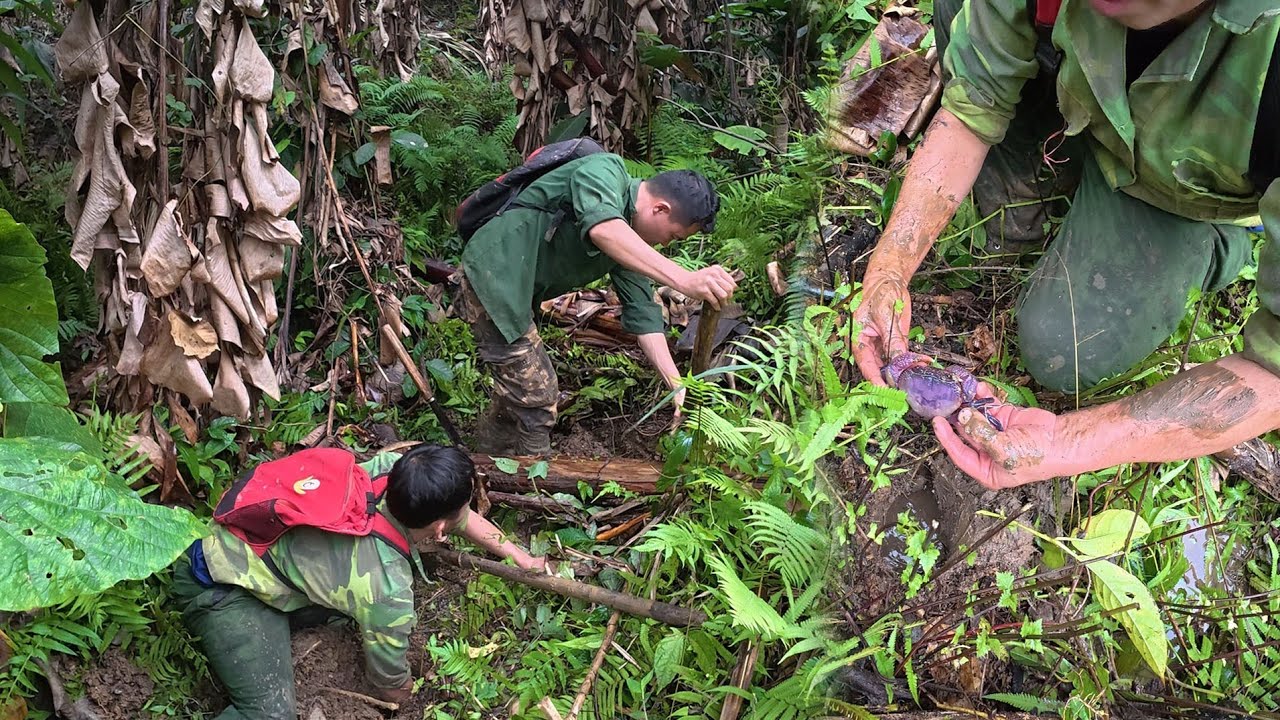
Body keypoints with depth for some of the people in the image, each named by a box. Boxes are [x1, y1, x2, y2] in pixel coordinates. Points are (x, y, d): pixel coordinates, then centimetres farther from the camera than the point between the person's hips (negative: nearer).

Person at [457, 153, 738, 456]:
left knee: (517, 390, 21)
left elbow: (642, 311, 6)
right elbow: (602, 228, -40)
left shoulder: (631, 241, 7)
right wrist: (683, 279, -50)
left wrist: (677, 385, -4)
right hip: (491, 276, -9)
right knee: (537, 396, -4)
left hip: (511, 292, 9)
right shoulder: (605, 169, -18)